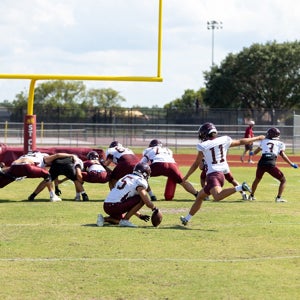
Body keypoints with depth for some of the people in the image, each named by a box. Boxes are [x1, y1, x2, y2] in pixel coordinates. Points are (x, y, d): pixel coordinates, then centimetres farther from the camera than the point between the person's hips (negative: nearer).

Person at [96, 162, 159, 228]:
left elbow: (131, 204, 31)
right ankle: (125, 220, -7)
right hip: (116, 206, -9)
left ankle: (104, 219, 10)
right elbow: (147, 203, -10)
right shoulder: (140, 181, -4)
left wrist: (140, 215, 32)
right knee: (142, 199, -5)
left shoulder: (127, 177, 24)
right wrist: (155, 209, 10)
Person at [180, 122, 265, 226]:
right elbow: (241, 142, 18)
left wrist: (186, 177, 18)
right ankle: (187, 218, 32)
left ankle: (240, 188, -47)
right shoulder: (224, 140, 9)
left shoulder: (203, 146, -1)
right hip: (222, 174, 7)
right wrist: (257, 138, 32)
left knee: (218, 196, -32)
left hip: (212, 174, -7)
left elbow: (196, 164, 5)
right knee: (200, 196, 23)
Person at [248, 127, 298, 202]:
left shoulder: (263, 141, 21)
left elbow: (255, 152, 34)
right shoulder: (280, 144, 14)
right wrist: (291, 164, 13)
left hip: (261, 163, 3)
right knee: (283, 180, 13)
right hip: (271, 165, -3)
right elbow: (283, 155, 5)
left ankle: (251, 196, 40)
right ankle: (278, 197, 0)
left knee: (257, 179, 30)